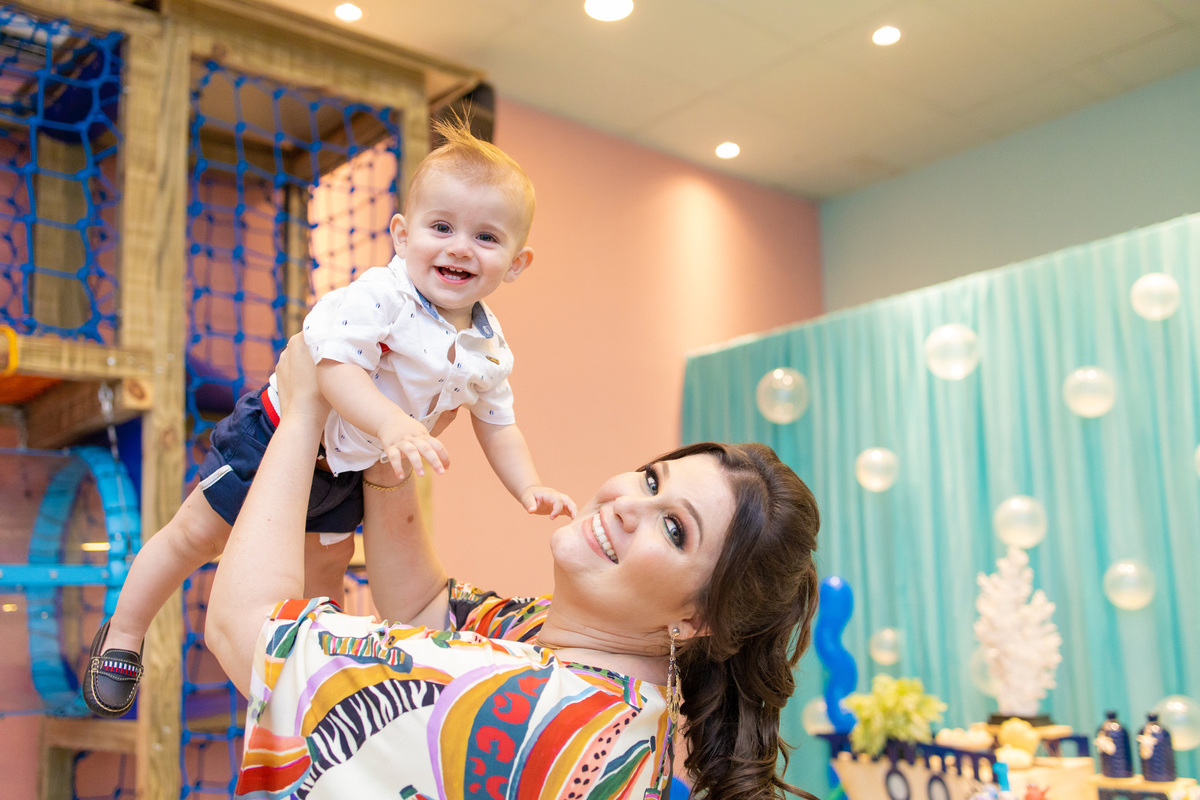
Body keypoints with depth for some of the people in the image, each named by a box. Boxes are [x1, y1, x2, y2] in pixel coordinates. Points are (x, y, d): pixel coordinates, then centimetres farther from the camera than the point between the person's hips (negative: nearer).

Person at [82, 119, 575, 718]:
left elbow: (497, 422, 4)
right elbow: (335, 364, -41)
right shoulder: (378, 296, -30)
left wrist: (530, 489, -6)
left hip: (346, 471, 6)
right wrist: (390, 422, -53)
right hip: (277, 436, -5)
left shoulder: (489, 351, -8)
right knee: (199, 534, 5)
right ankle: (122, 635, 26)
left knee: (328, 559, 19)